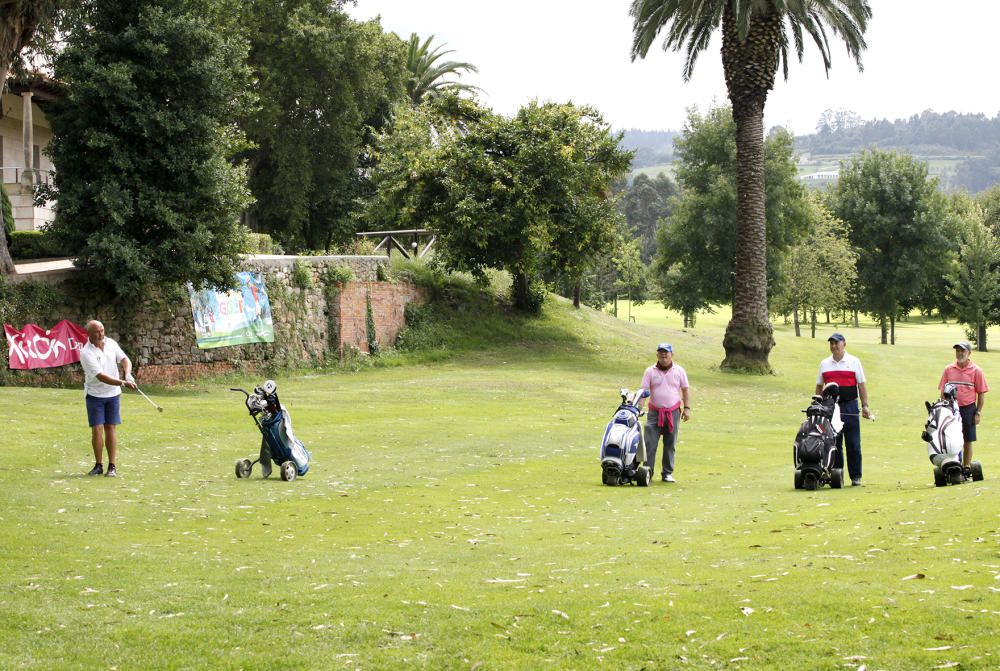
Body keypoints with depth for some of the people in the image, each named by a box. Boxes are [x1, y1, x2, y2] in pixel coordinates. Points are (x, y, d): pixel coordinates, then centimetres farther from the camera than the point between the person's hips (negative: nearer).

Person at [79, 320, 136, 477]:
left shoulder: (111, 343, -2)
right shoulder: (86, 353, -20)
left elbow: (124, 359, 2)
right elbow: (101, 377, -26)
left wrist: (128, 374, -19)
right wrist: (123, 383, -34)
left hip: (113, 393, 3)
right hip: (95, 395, -3)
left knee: (111, 428, 2)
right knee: (97, 429, -6)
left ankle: (112, 466, 3)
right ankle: (98, 465, 6)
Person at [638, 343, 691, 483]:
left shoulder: (679, 371, 4)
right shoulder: (650, 371, 1)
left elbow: (685, 390, 9)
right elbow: (644, 391, -4)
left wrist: (687, 408, 2)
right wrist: (639, 409, -14)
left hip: (673, 412, 1)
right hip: (654, 412, -1)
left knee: (670, 445, 6)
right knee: (649, 443, -8)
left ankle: (668, 473, 13)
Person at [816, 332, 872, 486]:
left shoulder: (854, 362, 5)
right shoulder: (824, 364, 13)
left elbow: (861, 385, 4)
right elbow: (819, 387, 17)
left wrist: (865, 405, -2)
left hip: (850, 406, -2)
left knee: (853, 444, -2)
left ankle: (855, 476, 3)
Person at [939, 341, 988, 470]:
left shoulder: (976, 371, -3)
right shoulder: (948, 369, 4)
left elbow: (981, 393, -2)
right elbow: (943, 392, 9)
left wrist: (978, 412, -6)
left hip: (968, 409, -2)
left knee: (967, 441, 6)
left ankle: (966, 468, 16)